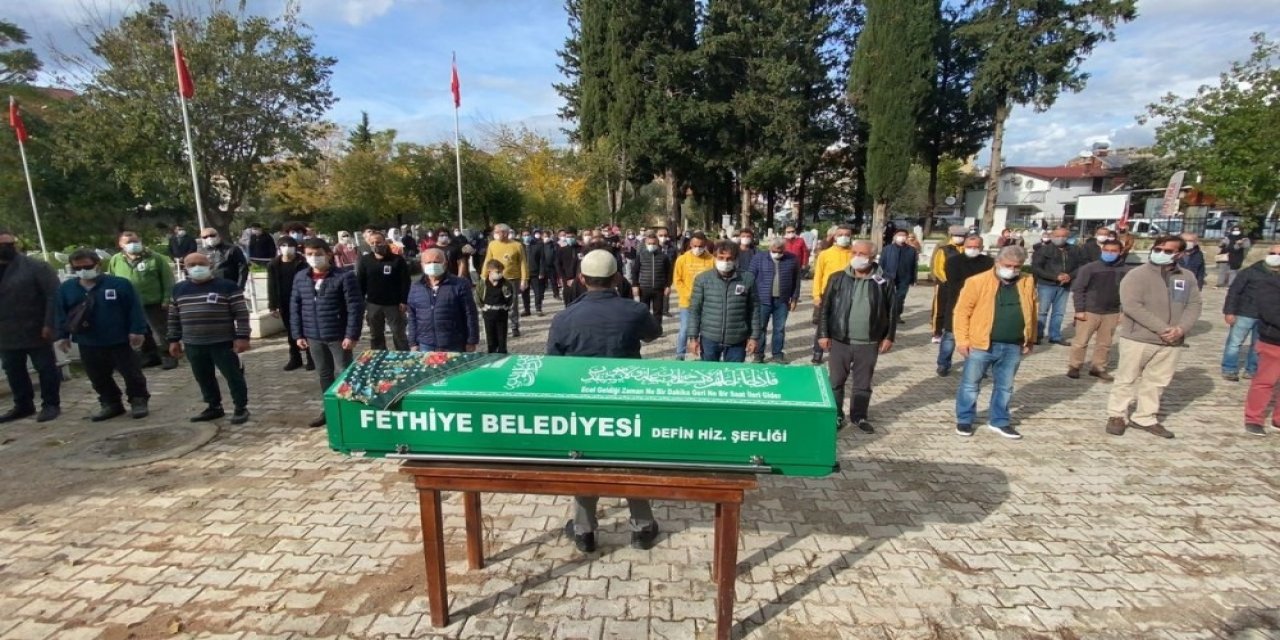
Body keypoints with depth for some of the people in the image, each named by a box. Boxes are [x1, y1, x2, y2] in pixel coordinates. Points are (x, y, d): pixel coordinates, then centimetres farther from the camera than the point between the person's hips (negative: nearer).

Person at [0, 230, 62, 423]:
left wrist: (49, 324, -19)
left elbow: (53, 296, -13)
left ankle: (51, 405, 11)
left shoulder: (36, 267, -6)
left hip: (36, 331, -6)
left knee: (46, 368, 2)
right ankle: (23, 405, 26)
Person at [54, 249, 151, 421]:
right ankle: (111, 404, 24)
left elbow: (135, 308, -9)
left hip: (119, 340, -4)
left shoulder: (119, 283, -9)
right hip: (88, 344, 4)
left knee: (131, 373, 2)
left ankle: (139, 401, 14)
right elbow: (60, 313, 11)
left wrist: (138, 330, -14)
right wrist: (63, 335, 7)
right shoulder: (65, 288, 4)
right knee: (98, 378, 13)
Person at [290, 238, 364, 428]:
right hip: (313, 337, 5)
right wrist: (298, 334, 6)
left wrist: (352, 334, -17)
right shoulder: (300, 278, 5)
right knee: (324, 374, 17)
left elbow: (355, 307, -13)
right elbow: (295, 307, 11)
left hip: (338, 336, -5)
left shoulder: (344, 276, -11)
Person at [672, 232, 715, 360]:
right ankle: (680, 356, 17)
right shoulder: (682, 259, -2)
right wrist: (688, 294, -11)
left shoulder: (712, 260, -2)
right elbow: (677, 280, -1)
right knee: (684, 330, 3)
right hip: (687, 302, 0)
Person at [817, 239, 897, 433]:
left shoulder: (884, 282, -2)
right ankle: (836, 416, 23)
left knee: (863, 384, 12)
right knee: (836, 382, 8)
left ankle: (859, 416, 28)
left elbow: (892, 311, 5)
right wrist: (823, 334, -4)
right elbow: (825, 307, 0)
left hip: (869, 343, 0)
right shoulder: (838, 279, -2)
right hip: (840, 341, 0)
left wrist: (889, 337, 2)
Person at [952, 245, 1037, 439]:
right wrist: (962, 339, -11)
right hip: (981, 345, -4)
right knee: (970, 384, 7)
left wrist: (1030, 340, 14)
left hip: (1013, 347, 4)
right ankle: (964, 420, 22)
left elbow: (1031, 313, 15)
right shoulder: (978, 282, -10)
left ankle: (999, 421, 31)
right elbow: (962, 311, -9)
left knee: (1005, 387, 16)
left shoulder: (1027, 284, 5)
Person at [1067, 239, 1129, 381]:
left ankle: (1098, 368, 23)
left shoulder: (1125, 271, 3)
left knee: (1105, 344, 11)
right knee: (1081, 341, 0)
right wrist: (1079, 310, -11)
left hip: (1111, 313, 4)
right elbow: (1078, 289, -7)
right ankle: (1074, 367, 11)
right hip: (1089, 311, -3)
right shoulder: (1089, 268, -8)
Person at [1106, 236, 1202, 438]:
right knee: (1127, 379, 3)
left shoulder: (1187, 277, 9)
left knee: (1157, 382, 11)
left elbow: (1194, 305, 7)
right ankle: (1117, 415, 14)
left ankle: (1145, 418, 23)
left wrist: (1181, 329, -12)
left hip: (1170, 342, 5)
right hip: (1137, 338, -5)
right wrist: (1161, 328, -21)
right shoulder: (1137, 274, -8)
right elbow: (1131, 305, -18)